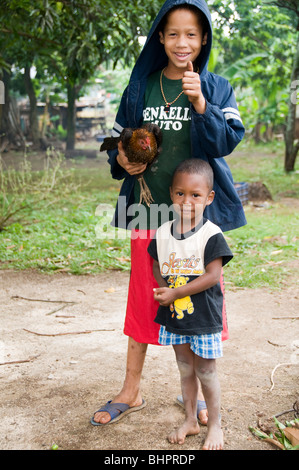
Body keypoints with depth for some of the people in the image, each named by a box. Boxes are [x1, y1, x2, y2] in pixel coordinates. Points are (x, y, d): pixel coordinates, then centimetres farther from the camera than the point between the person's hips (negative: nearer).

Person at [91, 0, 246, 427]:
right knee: (143, 297, 8)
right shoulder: (140, 87, 7)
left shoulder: (216, 88, 3)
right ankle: (131, 392, 24)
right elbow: (118, 139, 14)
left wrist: (200, 103, -24)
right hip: (149, 209, 1)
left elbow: (228, 141, -10)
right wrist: (122, 160, -7)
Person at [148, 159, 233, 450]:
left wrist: (175, 293, -21)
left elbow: (212, 276, -20)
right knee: (185, 369, 18)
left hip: (203, 317, -5)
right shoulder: (163, 233, 0)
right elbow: (157, 265, 10)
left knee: (206, 371, 7)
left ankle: (215, 425, 27)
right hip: (174, 316, 5)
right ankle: (190, 420, 35)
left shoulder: (211, 235, -16)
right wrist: (162, 289, -10)